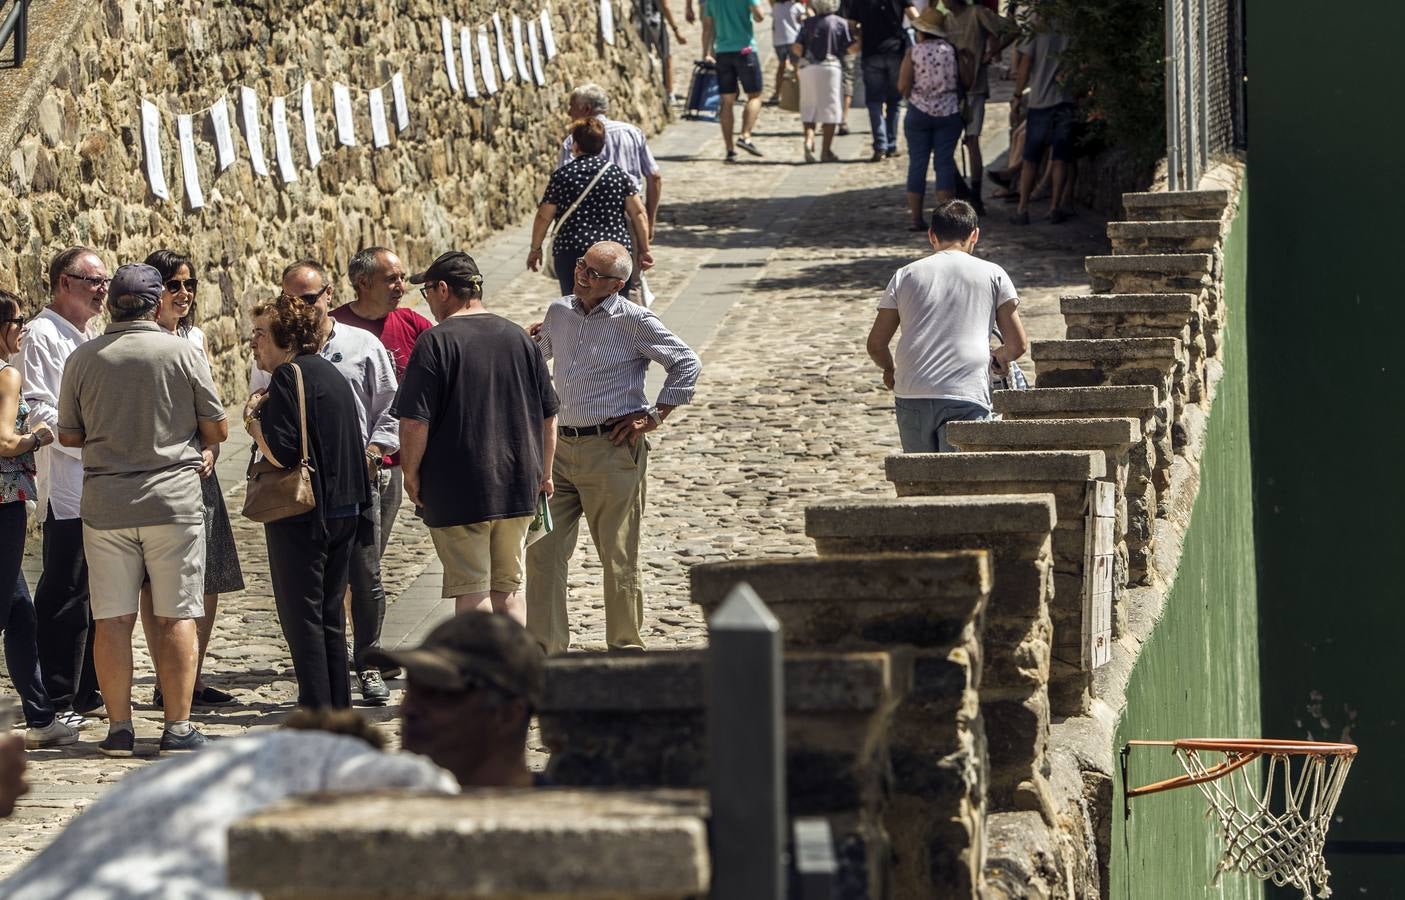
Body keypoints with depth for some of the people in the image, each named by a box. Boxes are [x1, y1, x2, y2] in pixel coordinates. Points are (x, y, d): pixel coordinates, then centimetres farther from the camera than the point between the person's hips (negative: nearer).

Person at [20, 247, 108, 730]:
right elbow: (38, 412, -17)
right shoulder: (43, 335, -9)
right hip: (66, 491, -9)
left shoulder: (84, 337, 20)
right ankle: (59, 702, -4)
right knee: (64, 597, -7)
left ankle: (89, 694, 20)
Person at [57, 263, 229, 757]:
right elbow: (217, 429, 1)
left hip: (105, 504, 2)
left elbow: (68, 435, 9)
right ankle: (178, 727, 2)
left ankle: (119, 726, 6)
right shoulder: (182, 353, -5)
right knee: (177, 617, 3)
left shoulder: (83, 359, 1)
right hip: (173, 498, -2)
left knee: (113, 619, 6)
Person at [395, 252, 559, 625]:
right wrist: (544, 474, 22)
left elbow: (415, 422, -16)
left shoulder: (437, 342, -11)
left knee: (472, 595, 0)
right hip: (517, 489, 6)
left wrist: (411, 474, -2)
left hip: (457, 493, -5)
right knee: (507, 591, 15)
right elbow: (549, 416, 12)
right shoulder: (520, 338, 7)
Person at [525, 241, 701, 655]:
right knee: (542, 550, 1)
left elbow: (687, 364, -4)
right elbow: (537, 355, 31)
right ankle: (545, 646, 7)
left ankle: (626, 648, 13)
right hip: (562, 446, 6)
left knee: (617, 558, 2)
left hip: (612, 451, -6)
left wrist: (654, 416, -6)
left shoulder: (633, 321, -8)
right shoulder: (558, 313, 10)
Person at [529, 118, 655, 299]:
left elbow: (543, 217, 3)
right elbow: (638, 214, 1)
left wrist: (535, 248, 16)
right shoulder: (618, 174, 3)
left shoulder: (561, 176, -1)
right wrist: (644, 250, 9)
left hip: (571, 253, -1)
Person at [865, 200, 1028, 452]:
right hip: (966, 398, -2)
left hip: (912, 396, 3)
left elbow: (876, 345, 15)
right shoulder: (992, 275, 10)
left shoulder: (906, 275, 15)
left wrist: (890, 369, 37)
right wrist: (999, 357, 32)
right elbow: (1018, 344, 9)